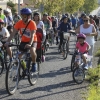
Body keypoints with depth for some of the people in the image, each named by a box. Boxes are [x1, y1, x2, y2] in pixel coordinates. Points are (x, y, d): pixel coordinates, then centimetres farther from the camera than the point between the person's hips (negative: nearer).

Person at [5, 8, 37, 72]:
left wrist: (30, 44, -47)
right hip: (24, 41, 4)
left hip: (32, 41, -4)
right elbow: (13, 33, -16)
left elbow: (32, 35, -31)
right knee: (18, 56, -5)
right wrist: (8, 42, -29)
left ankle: (34, 64, -6)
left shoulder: (32, 23, -22)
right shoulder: (19, 23, -12)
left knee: (32, 51, -34)